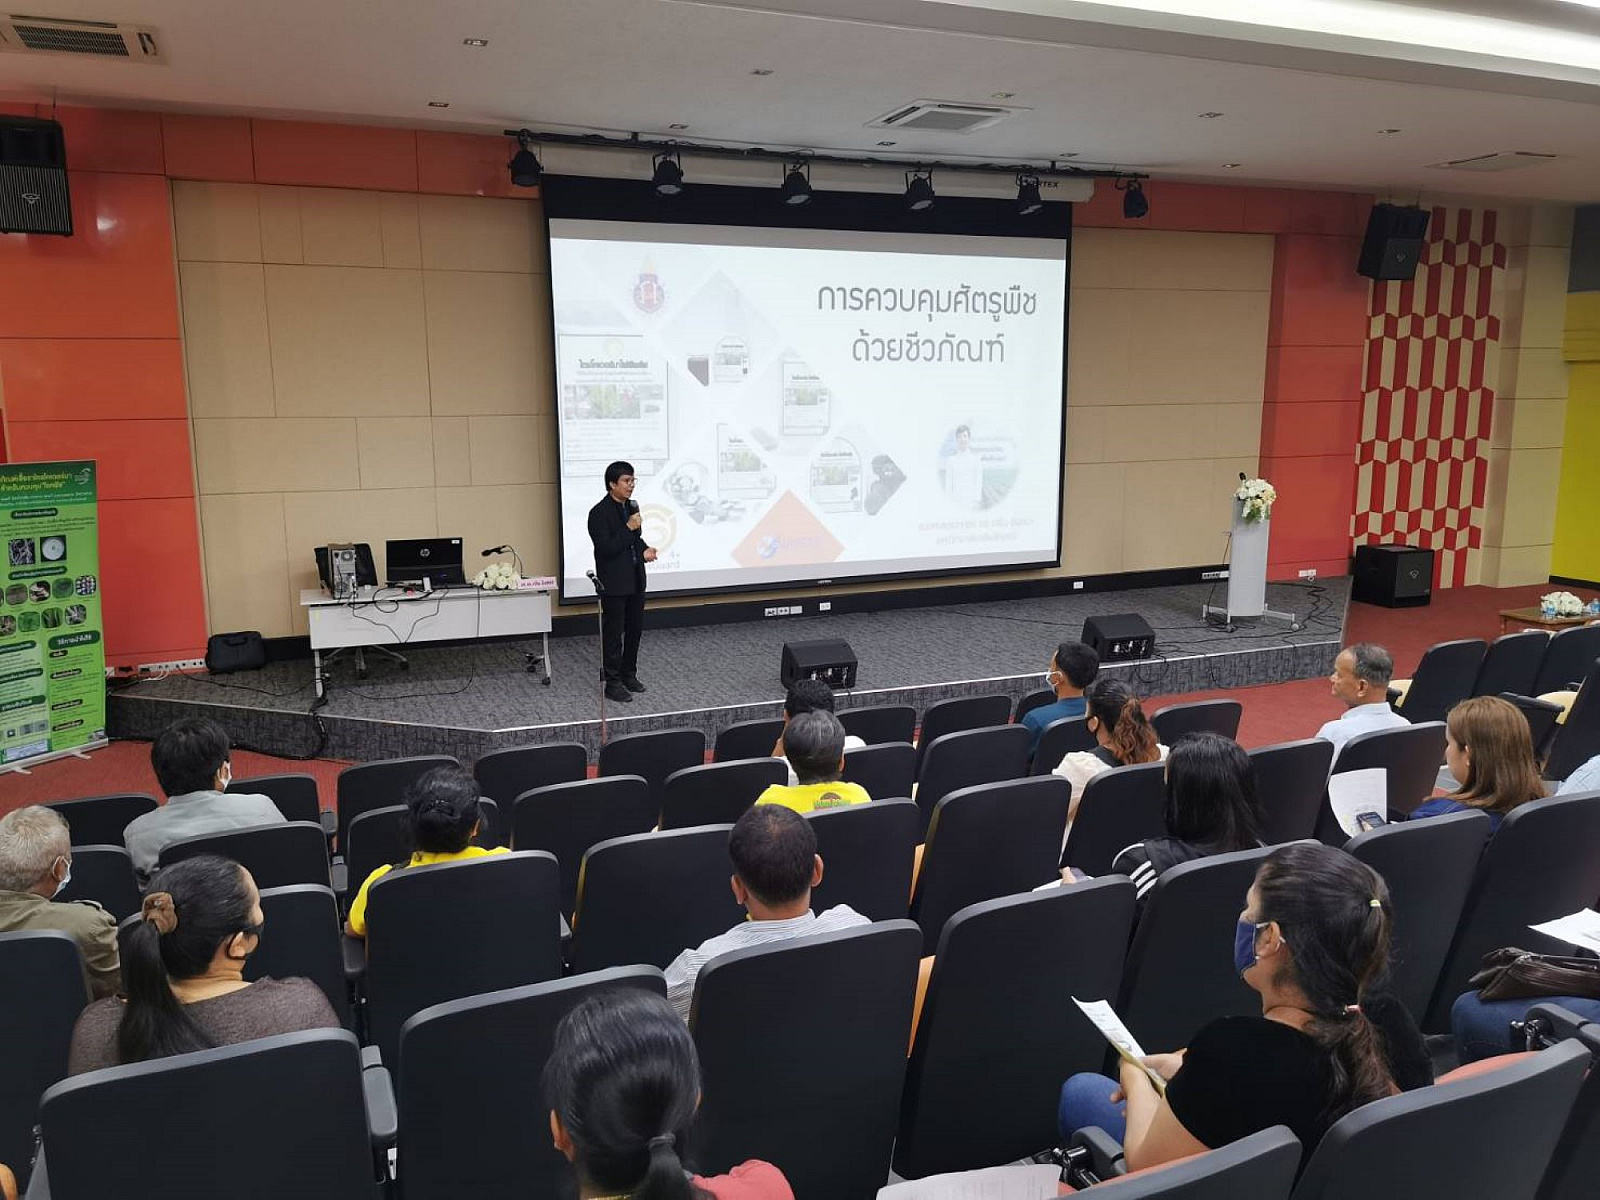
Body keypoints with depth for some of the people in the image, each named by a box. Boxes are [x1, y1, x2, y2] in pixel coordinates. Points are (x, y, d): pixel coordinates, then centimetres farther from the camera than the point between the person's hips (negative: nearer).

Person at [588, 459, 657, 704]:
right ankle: (613, 683, 11)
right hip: (614, 584, -7)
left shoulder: (631, 507, 7)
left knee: (635, 630, 15)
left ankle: (629, 675, 30)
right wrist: (629, 528, -23)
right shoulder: (599, 513, -16)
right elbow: (606, 548, -23)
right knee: (614, 634, 2)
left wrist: (644, 550, 1)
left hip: (635, 580, 8)